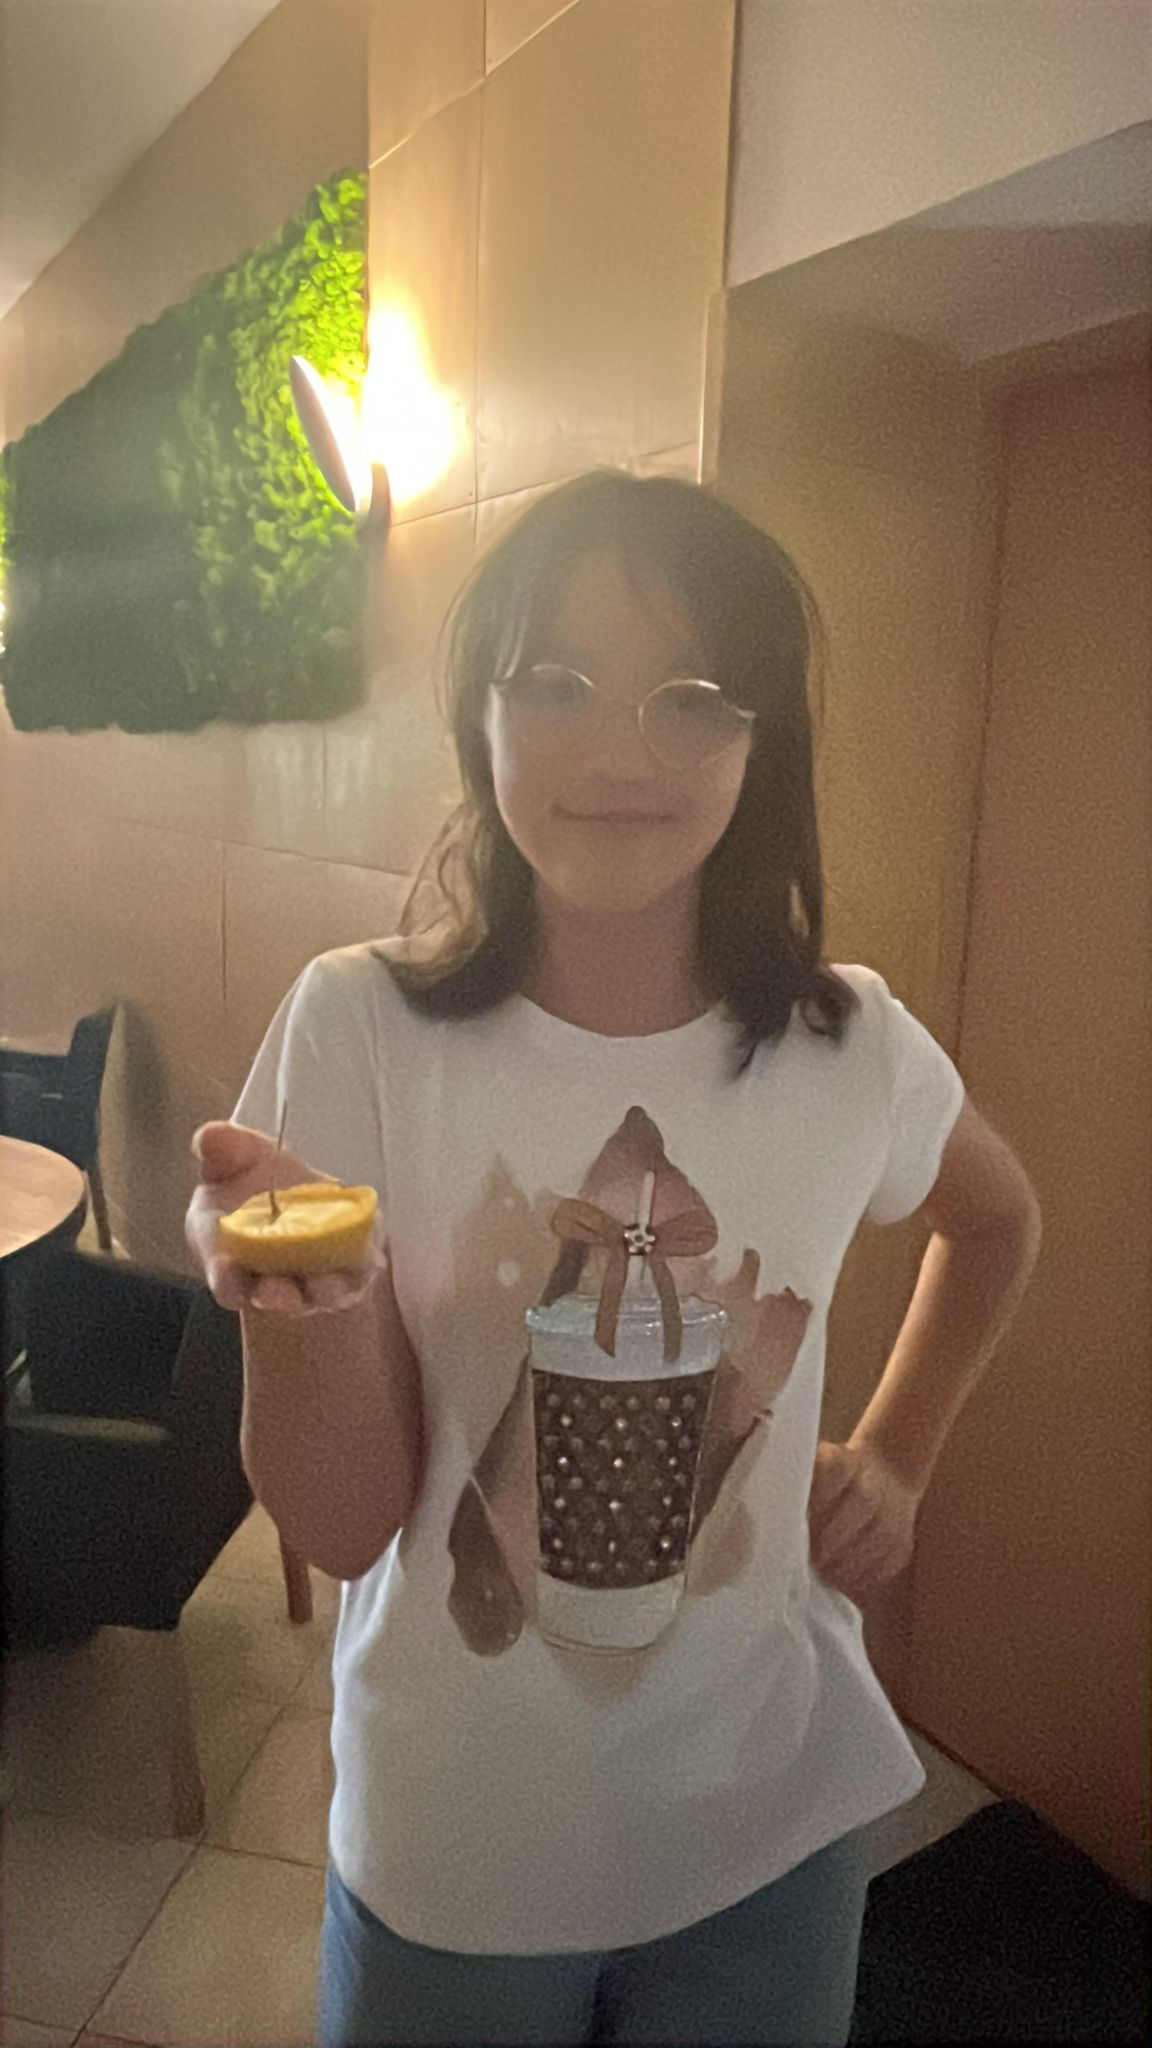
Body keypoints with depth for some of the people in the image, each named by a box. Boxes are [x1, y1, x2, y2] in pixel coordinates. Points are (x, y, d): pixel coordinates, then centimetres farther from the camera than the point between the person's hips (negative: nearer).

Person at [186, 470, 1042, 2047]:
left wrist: (897, 1458, 1)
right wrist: (301, 1298, -35)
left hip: (770, 1824, 2)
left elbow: (998, 1221, 11)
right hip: (452, 1851, -1)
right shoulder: (359, 1026, -19)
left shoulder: (853, 1046, -12)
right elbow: (344, 1529, -16)